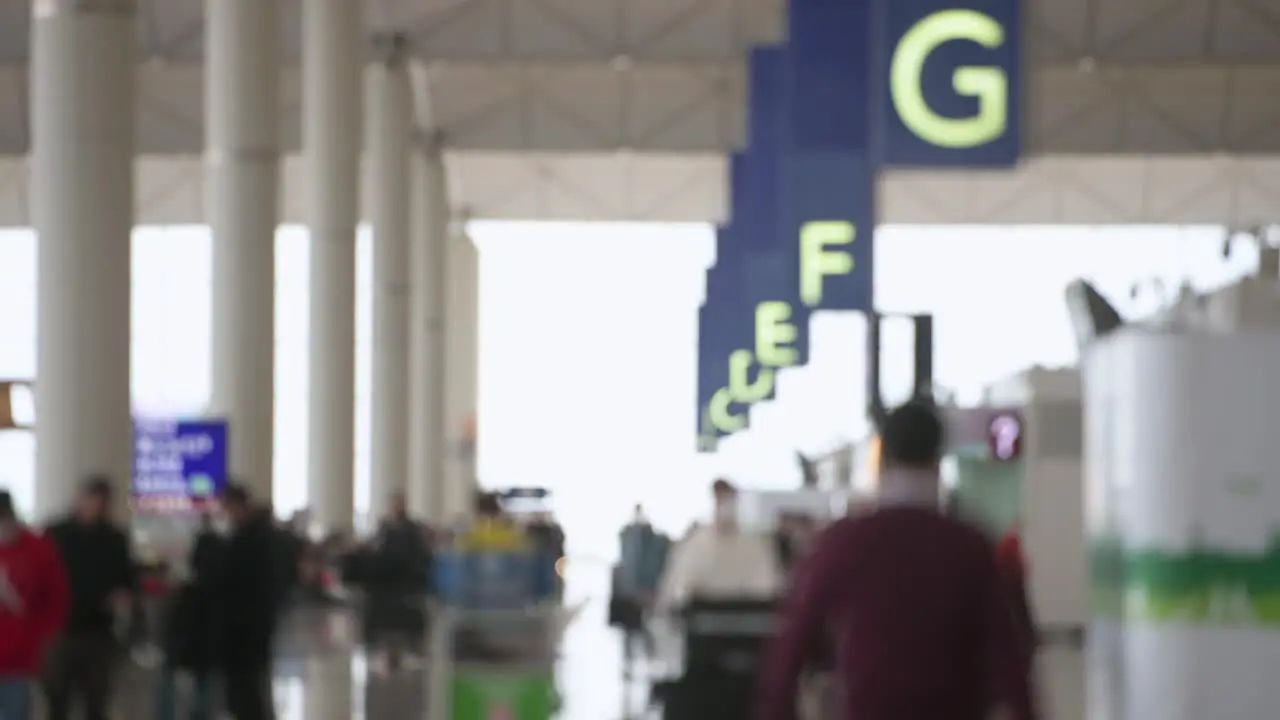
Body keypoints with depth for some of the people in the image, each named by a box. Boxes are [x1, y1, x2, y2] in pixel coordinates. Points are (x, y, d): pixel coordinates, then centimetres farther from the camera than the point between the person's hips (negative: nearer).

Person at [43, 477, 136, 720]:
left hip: (99, 634, 1)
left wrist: (124, 596, -8)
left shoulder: (115, 539, 5)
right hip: (60, 632, -1)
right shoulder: (56, 536, 0)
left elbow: (127, 579, 14)